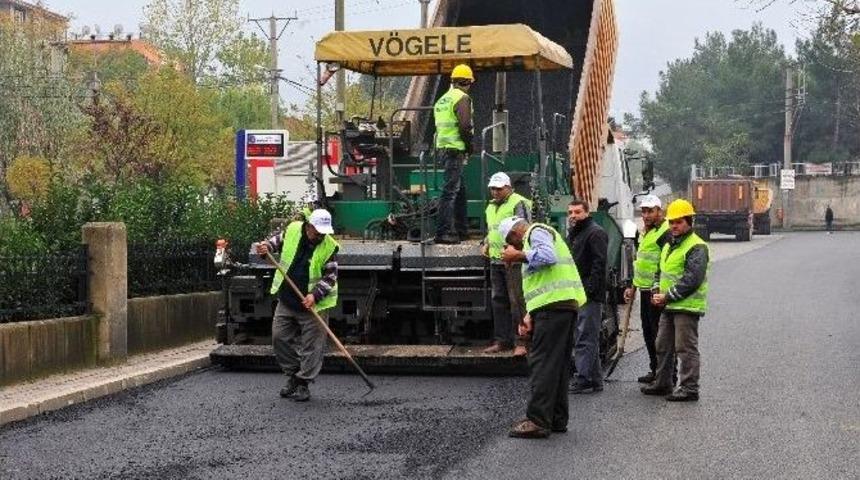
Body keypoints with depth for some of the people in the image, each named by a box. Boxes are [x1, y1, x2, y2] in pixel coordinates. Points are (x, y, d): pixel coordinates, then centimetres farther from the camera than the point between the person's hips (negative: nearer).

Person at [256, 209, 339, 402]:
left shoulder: (329, 247, -14)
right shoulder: (293, 230, -6)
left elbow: (330, 277, -13)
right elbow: (278, 240, 15)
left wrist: (315, 295, -25)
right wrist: (267, 246, -7)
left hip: (313, 304, -4)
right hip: (286, 300, 4)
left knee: (311, 346, -2)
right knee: (279, 337, 9)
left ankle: (303, 384, 9)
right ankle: (293, 376, 25)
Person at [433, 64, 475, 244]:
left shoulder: (441, 100, 17)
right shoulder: (462, 98, -9)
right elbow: (465, 126, -19)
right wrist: (470, 146, -5)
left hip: (442, 147, 9)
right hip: (456, 149, -9)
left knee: (459, 189, 18)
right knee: (450, 190, -10)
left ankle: (461, 229, 23)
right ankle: (443, 232, -13)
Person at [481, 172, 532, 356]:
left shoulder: (519, 203, -7)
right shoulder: (491, 206, 20)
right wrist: (486, 244, 13)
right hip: (495, 260, 9)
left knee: (517, 301, -8)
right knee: (498, 300, 11)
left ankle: (522, 342, -6)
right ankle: (502, 340, 19)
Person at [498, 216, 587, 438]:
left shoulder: (537, 231, 1)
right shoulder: (537, 236, 31)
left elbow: (548, 256, -21)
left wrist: (518, 255, -9)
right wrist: (530, 315, 19)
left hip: (554, 304, -11)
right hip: (566, 303, 11)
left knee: (542, 364, -11)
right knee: (558, 364, 12)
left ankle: (538, 421, -13)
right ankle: (557, 419, 16)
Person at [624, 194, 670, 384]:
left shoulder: (665, 233, -15)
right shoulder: (646, 232, 18)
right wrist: (634, 287, 26)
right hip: (645, 290, 10)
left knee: (659, 333, -7)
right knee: (648, 331, 15)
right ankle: (655, 370, 26)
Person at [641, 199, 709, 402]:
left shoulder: (696, 247, -13)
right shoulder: (669, 246, 18)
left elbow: (692, 279, -21)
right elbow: (661, 271, 27)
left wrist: (667, 296, -17)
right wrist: (657, 292, 8)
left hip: (687, 306, -10)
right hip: (669, 306, 10)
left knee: (686, 348, -7)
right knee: (663, 346, 16)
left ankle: (689, 388, -2)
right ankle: (662, 383, 27)